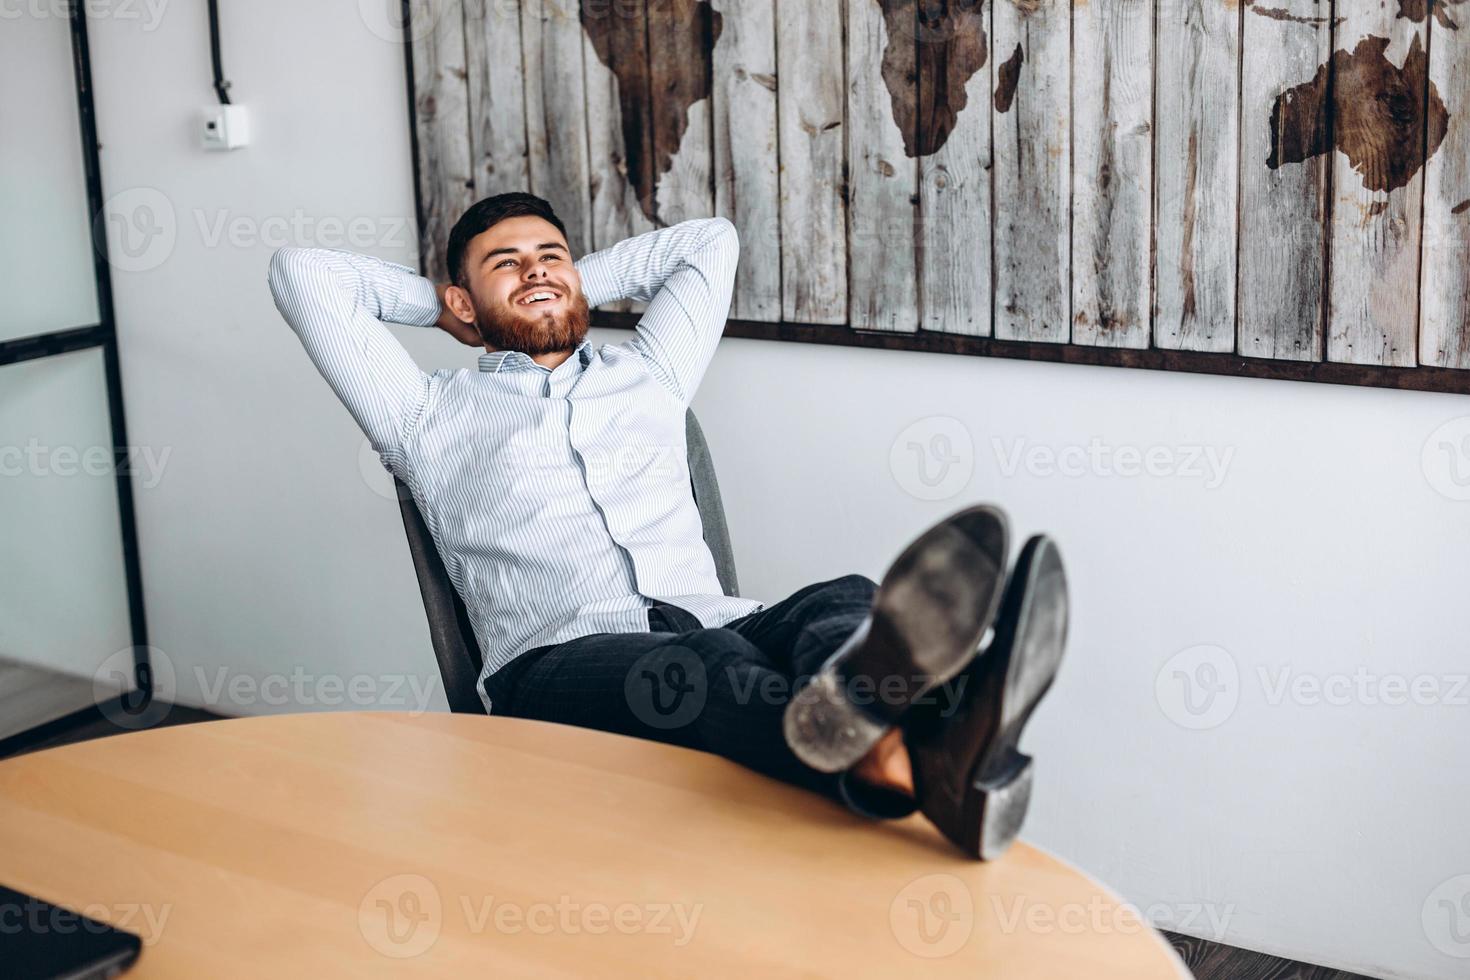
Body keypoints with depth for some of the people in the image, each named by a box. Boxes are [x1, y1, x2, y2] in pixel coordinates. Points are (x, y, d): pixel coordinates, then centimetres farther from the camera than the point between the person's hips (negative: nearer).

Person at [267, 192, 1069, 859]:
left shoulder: (647, 376, 35)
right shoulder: (432, 417, 25)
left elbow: (712, 240, 47)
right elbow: (303, 275, 24)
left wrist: (580, 280, 45)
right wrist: (436, 303, 37)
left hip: (715, 625, 4)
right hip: (560, 659, -4)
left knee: (843, 604, -33)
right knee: (683, 668, -41)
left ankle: (940, 754, -69)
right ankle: (884, 762, -75)